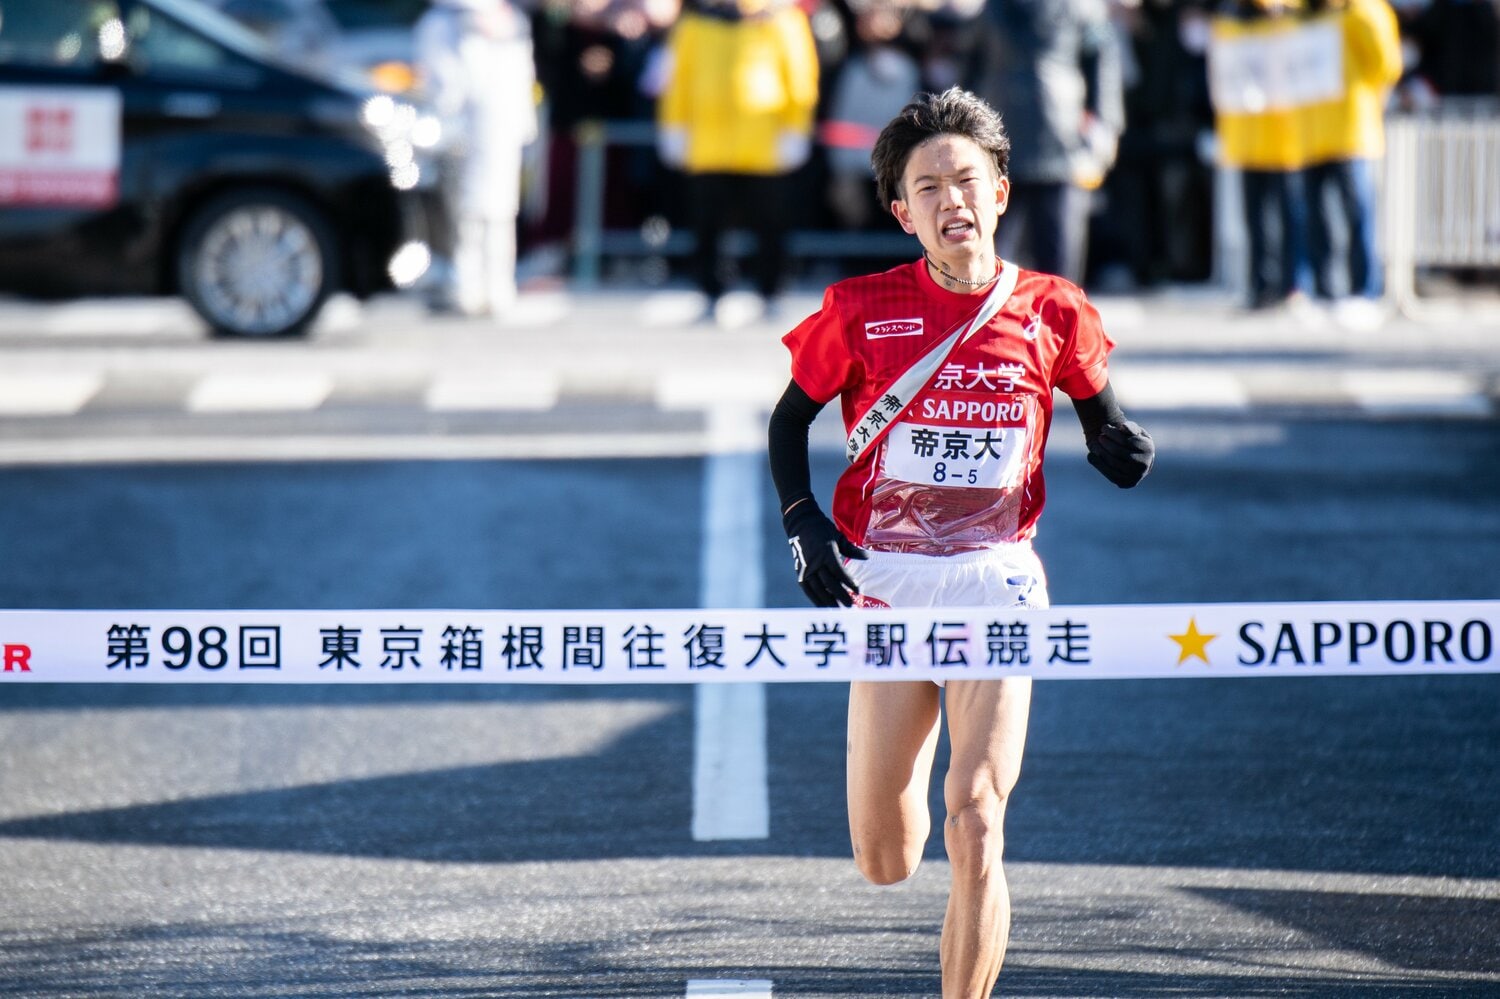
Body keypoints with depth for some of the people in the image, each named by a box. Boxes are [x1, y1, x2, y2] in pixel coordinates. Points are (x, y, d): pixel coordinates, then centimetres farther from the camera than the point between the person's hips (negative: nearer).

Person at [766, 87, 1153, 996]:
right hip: (886, 581, 1)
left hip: (997, 582, -1)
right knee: (886, 862, 5)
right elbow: (790, 419, 12)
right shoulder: (862, 310, -1)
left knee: (974, 832, -15)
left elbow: (1100, 419, 15)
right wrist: (803, 522, -3)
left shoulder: (1051, 311, 0)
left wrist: (1122, 450, -8)